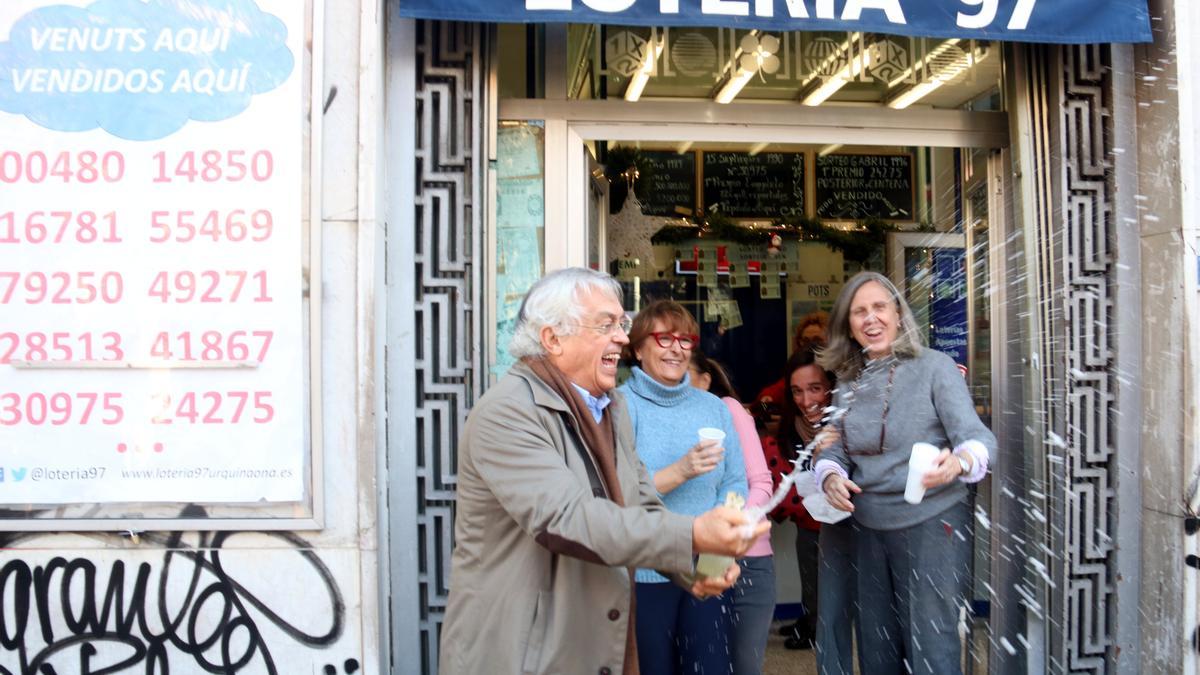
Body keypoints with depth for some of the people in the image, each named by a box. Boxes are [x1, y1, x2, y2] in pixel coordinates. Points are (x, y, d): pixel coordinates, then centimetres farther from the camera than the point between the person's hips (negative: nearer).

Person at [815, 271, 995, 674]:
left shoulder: (933, 367, -7)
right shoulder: (848, 384, 8)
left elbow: (976, 437, -15)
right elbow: (835, 450, 10)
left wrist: (959, 462, -37)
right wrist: (830, 477, -13)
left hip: (931, 524, -5)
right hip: (869, 529, 5)